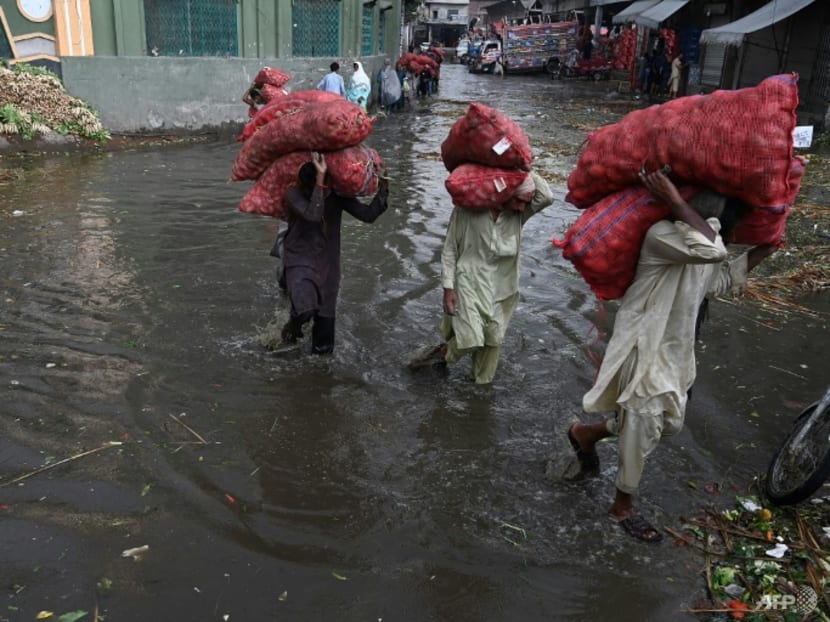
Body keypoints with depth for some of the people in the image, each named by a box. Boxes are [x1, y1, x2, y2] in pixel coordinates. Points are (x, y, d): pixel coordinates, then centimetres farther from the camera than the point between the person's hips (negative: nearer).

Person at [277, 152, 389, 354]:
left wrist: (382, 187, -19)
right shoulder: (293, 194, -15)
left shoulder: (337, 194, -5)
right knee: (304, 309, -26)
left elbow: (368, 214, -8)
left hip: (327, 264, 4)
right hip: (300, 261, -4)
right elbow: (313, 215, -34)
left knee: (325, 316, 9)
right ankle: (292, 328, 9)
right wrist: (320, 180, -36)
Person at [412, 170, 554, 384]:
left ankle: (482, 382, 34)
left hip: (501, 289, 4)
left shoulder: (518, 213, -5)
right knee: (470, 340, -12)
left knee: (493, 340, 12)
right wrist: (448, 288, -11)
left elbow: (547, 197, -23)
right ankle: (444, 351, 20)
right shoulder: (468, 208, -15)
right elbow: (450, 249, -8)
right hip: (469, 285, -4)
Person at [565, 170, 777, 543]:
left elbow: (719, 281, 21)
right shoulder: (663, 235, -24)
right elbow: (711, 250, -42)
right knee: (641, 433, 3)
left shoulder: (708, 236, 7)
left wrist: (757, 256, 14)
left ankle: (585, 434, 38)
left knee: (669, 423, 21)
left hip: (675, 352, 10)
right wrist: (675, 202, -34)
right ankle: (623, 508, 25)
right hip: (644, 350, -9)